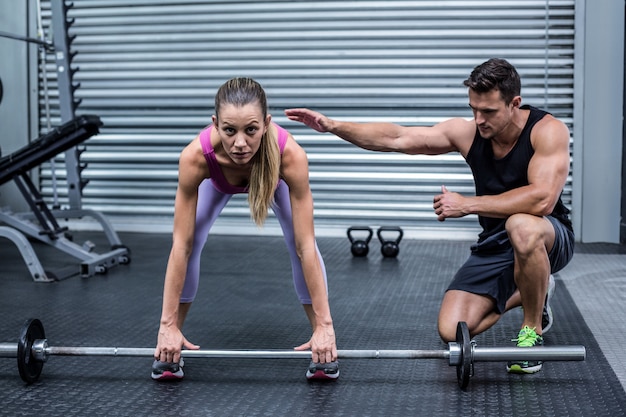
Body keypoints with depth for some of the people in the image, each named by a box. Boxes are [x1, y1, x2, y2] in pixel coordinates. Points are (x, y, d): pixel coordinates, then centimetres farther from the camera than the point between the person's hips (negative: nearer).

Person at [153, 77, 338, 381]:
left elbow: (306, 246, -40)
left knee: (298, 244, -14)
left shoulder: (290, 155, -46)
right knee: (193, 243, -12)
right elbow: (181, 245, -36)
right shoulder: (196, 157, -44)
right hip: (218, 180, 1)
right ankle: (170, 347, 5)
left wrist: (324, 325, -39)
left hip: (274, 176, 0)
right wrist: (168, 325, -33)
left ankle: (322, 349, 3)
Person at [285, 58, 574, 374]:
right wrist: (333, 126, -22)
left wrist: (467, 204, -31)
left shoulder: (547, 130, -22)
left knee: (521, 226, -42)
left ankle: (532, 331, -17)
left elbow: (542, 199, -36)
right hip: (494, 244, 5)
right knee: (452, 330, -10)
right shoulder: (467, 132, -8)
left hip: (547, 239, -5)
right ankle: (529, 292, 18)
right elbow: (396, 138, -10)